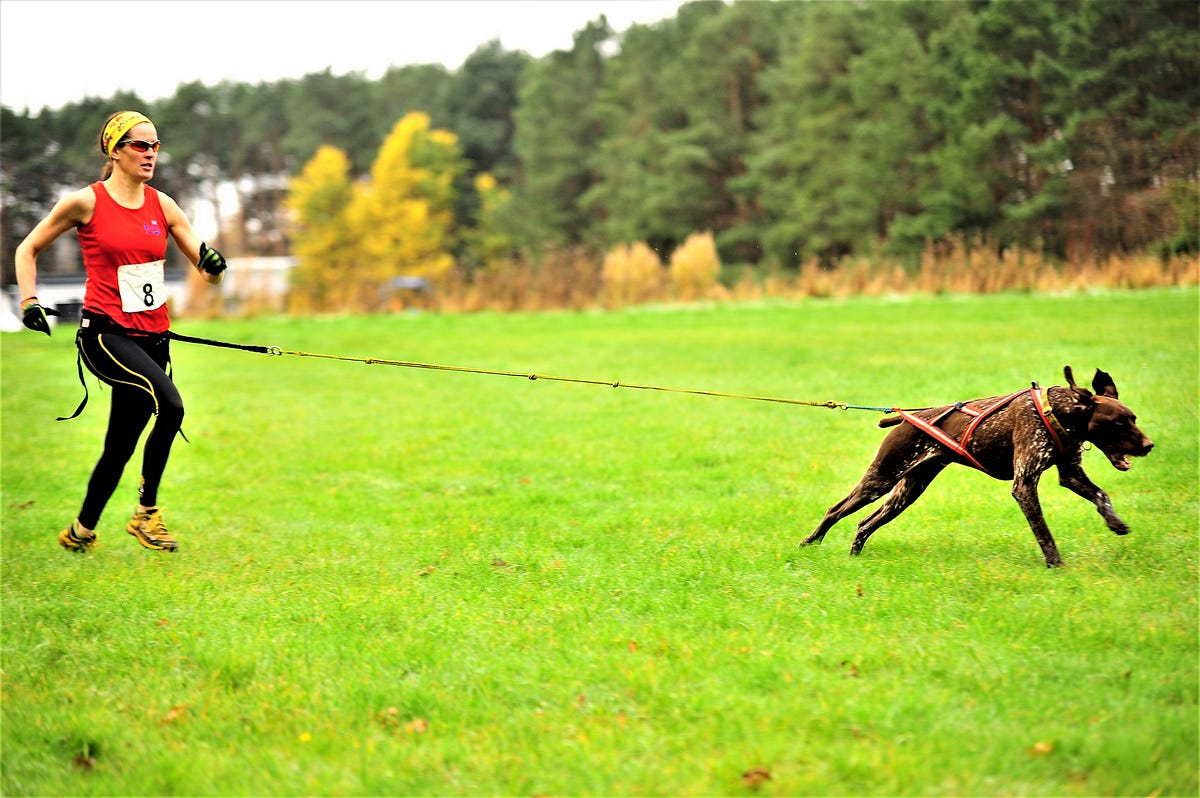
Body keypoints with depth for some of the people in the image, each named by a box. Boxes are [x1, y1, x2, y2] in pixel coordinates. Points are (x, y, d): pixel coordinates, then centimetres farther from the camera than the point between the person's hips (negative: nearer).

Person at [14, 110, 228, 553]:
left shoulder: (161, 204, 7)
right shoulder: (86, 202, -5)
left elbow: (206, 268, 7)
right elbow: (27, 250, 7)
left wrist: (212, 263, -16)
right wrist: (29, 301, -4)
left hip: (151, 337, 6)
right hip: (106, 332, -6)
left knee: (120, 446, 9)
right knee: (170, 404, -27)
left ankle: (81, 531, 27)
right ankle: (147, 510, -12)